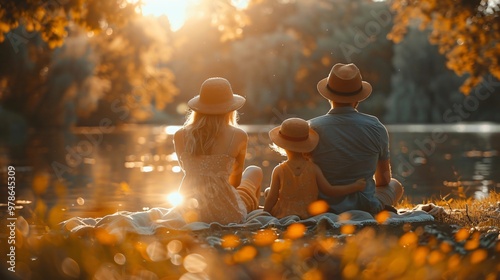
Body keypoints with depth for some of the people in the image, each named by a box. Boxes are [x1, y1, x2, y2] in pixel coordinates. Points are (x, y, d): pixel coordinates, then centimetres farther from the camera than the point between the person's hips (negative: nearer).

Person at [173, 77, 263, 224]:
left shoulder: (180, 136, -2)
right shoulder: (238, 136, -8)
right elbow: (236, 180, 6)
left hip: (190, 213, 3)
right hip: (226, 214, -3)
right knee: (254, 171, 29)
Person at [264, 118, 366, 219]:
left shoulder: (279, 171, -7)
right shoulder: (313, 169, -3)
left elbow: (272, 198, -4)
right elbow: (329, 190, -4)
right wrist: (355, 186, 5)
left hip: (283, 216, -3)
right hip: (308, 217, 3)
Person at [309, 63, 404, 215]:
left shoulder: (312, 128, -11)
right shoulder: (376, 127, -9)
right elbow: (384, 178, 7)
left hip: (325, 206, -2)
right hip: (367, 206, 2)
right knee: (396, 185, 33)